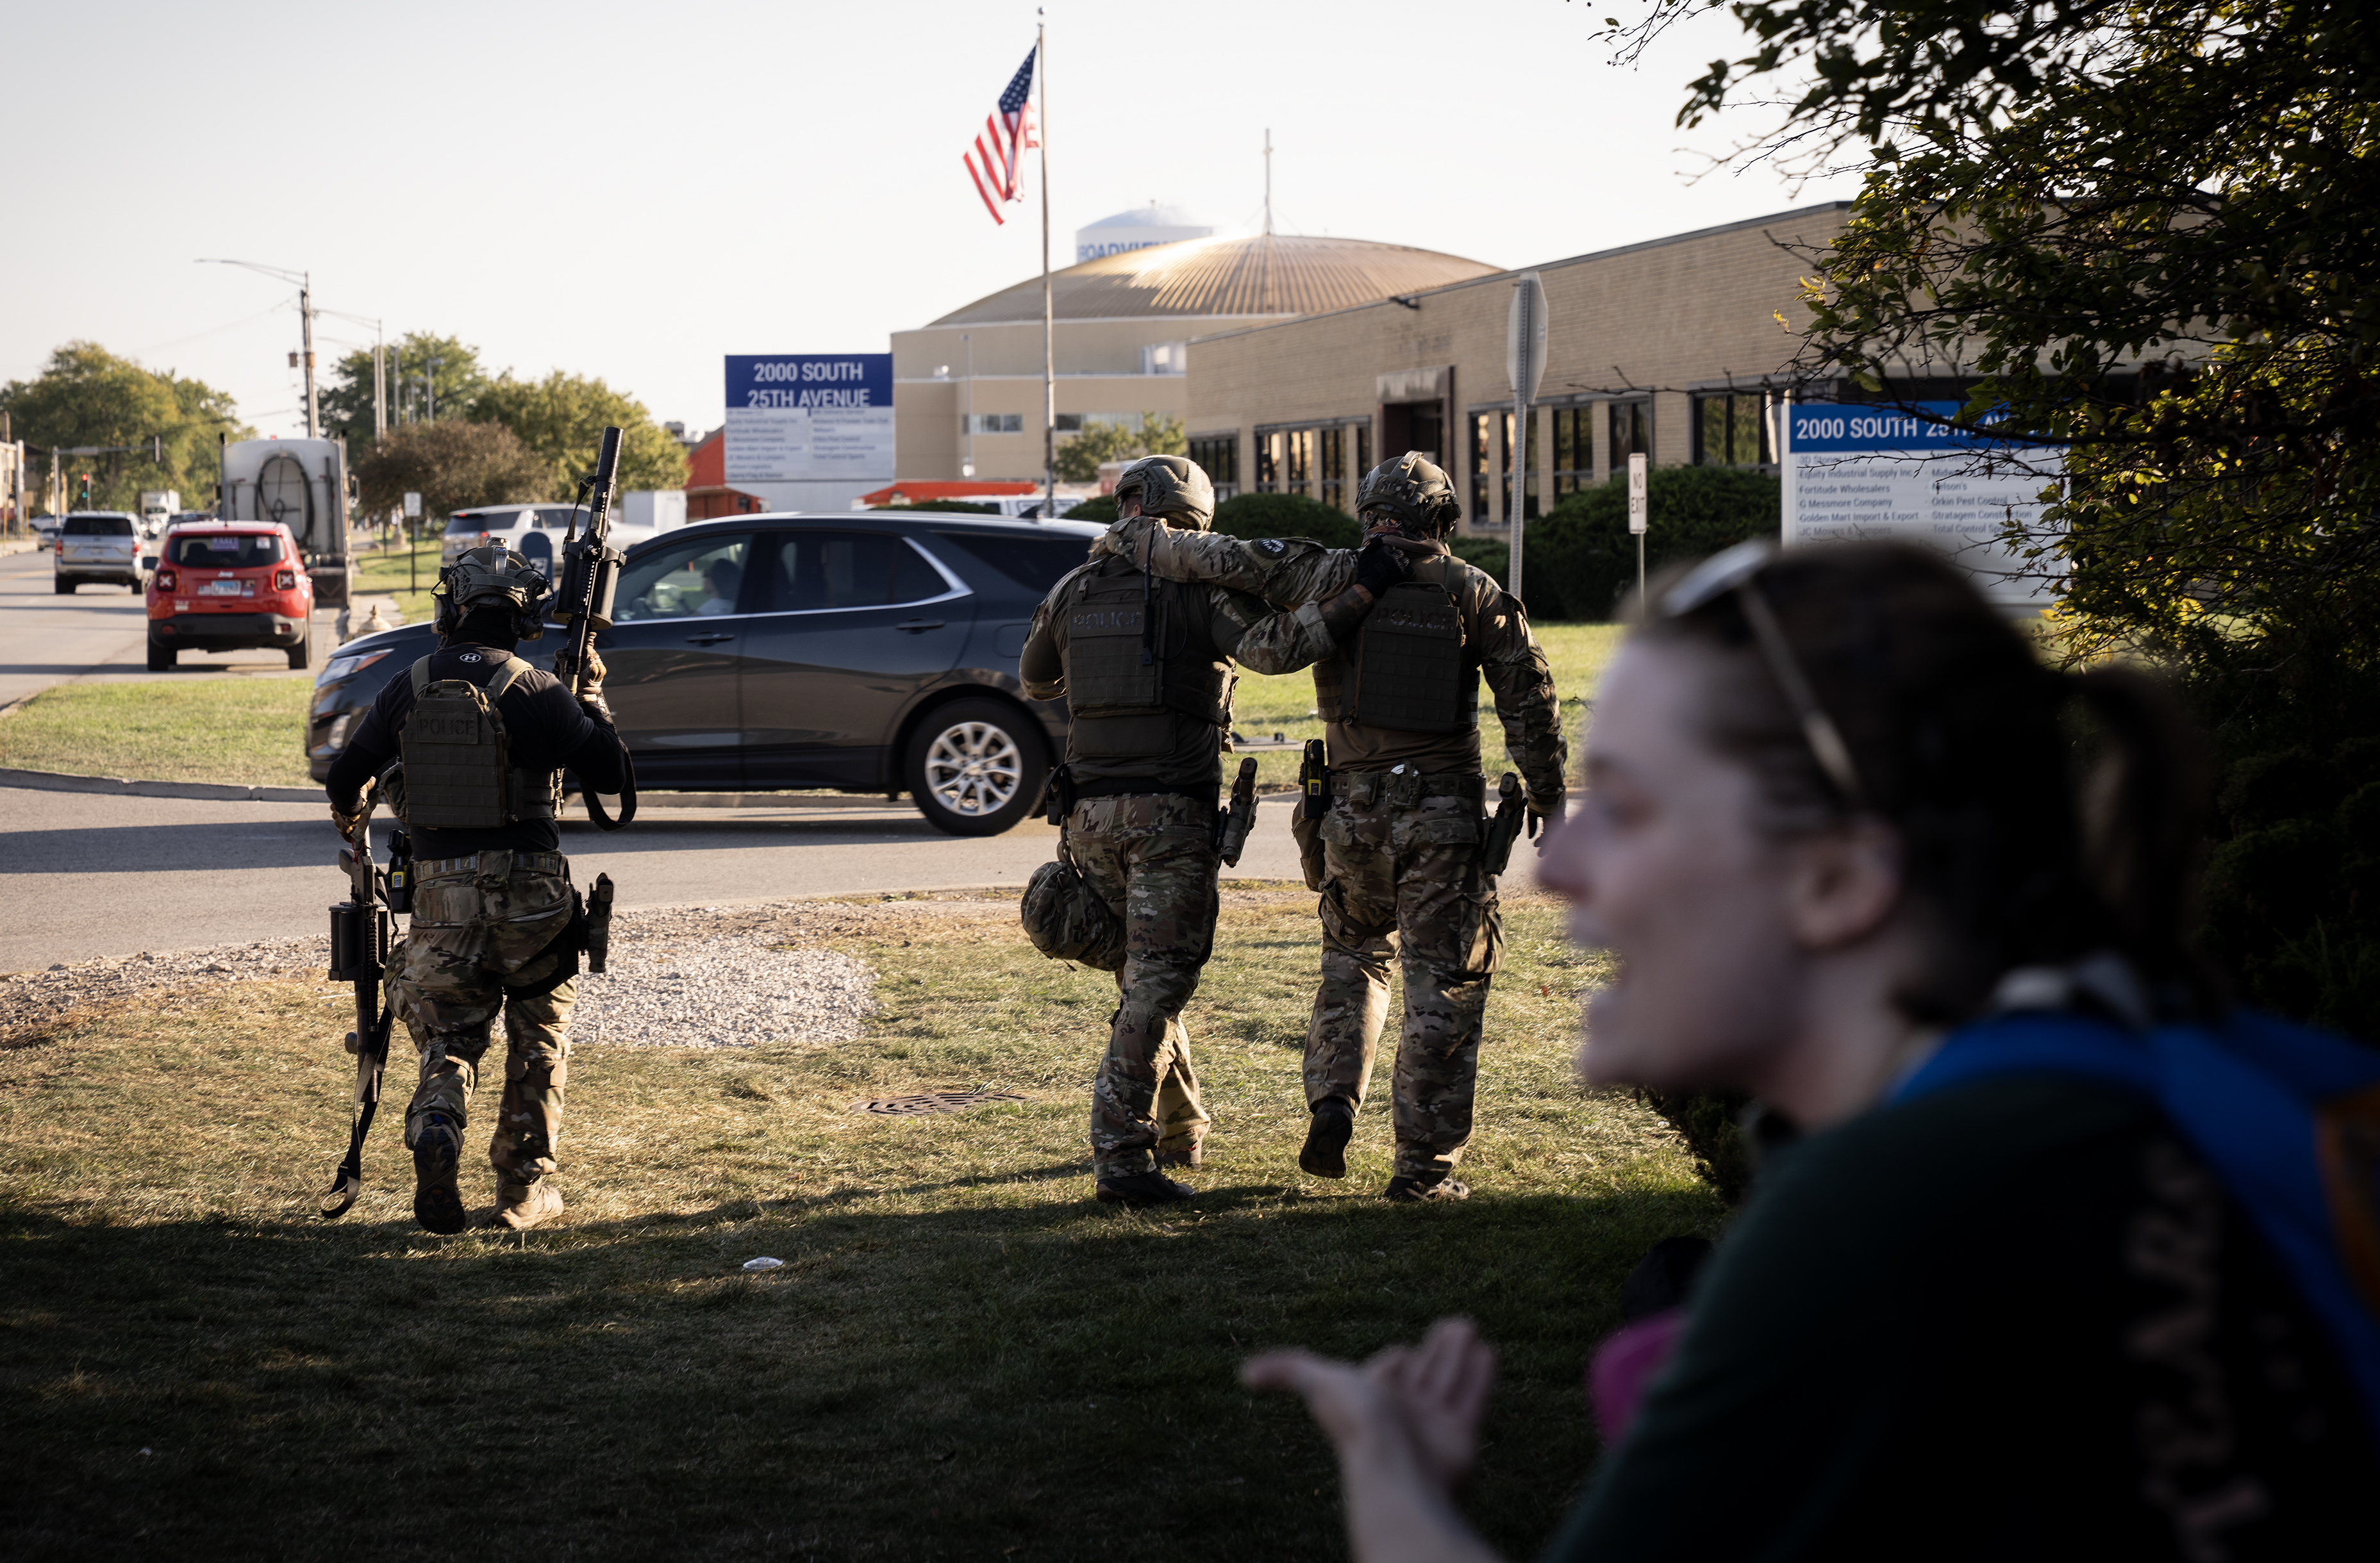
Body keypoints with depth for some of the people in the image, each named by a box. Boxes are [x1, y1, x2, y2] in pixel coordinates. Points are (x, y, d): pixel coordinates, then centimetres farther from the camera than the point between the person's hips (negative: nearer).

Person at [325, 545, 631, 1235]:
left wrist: (348, 813, 38)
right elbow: (611, 773, -6)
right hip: (528, 891, -2)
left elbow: (344, 778, 14)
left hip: (440, 889, 2)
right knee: (539, 1037, 15)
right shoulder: (533, 692, -9)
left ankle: (435, 1127, -17)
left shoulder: (407, 690, 3)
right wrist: (594, 697, 10)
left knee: (448, 1036, 13)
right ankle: (524, 1188, 17)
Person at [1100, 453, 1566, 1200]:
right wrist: (1546, 793, 10)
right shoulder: (1473, 593, -1)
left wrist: (1137, 543, 15)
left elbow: (1224, 557, 1)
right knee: (1443, 986, 3)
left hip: (1353, 809, 2)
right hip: (1443, 816, -2)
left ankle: (1332, 1104, 6)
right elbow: (1529, 696, 0)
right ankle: (1424, 1161, 1)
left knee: (1353, 959, 23)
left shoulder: (1330, 577, 0)